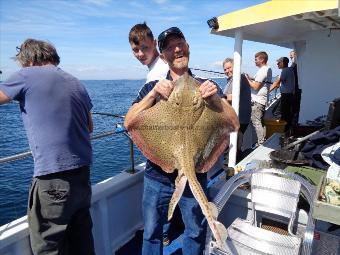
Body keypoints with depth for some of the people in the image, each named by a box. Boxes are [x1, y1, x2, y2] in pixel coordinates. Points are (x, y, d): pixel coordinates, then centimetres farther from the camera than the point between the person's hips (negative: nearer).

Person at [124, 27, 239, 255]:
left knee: (196, 233, 20)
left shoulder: (206, 87, 0)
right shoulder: (153, 87, 0)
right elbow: (129, 123, -12)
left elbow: (234, 125, -7)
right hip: (157, 176, 1)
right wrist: (153, 94, -24)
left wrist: (216, 98, -24)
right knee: (151, 233, 17)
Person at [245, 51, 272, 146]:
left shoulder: (262, 71, -16)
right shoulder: (268, 69, 15)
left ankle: (260, 143, -2)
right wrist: (251, 79, 11)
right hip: (263, 100, 10)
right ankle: (263, 141, 25)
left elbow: (255, 86, -21)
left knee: (256, 122, -6)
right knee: (261, 122, 16)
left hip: (257, 101, -10)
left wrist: (247, 79, -9)